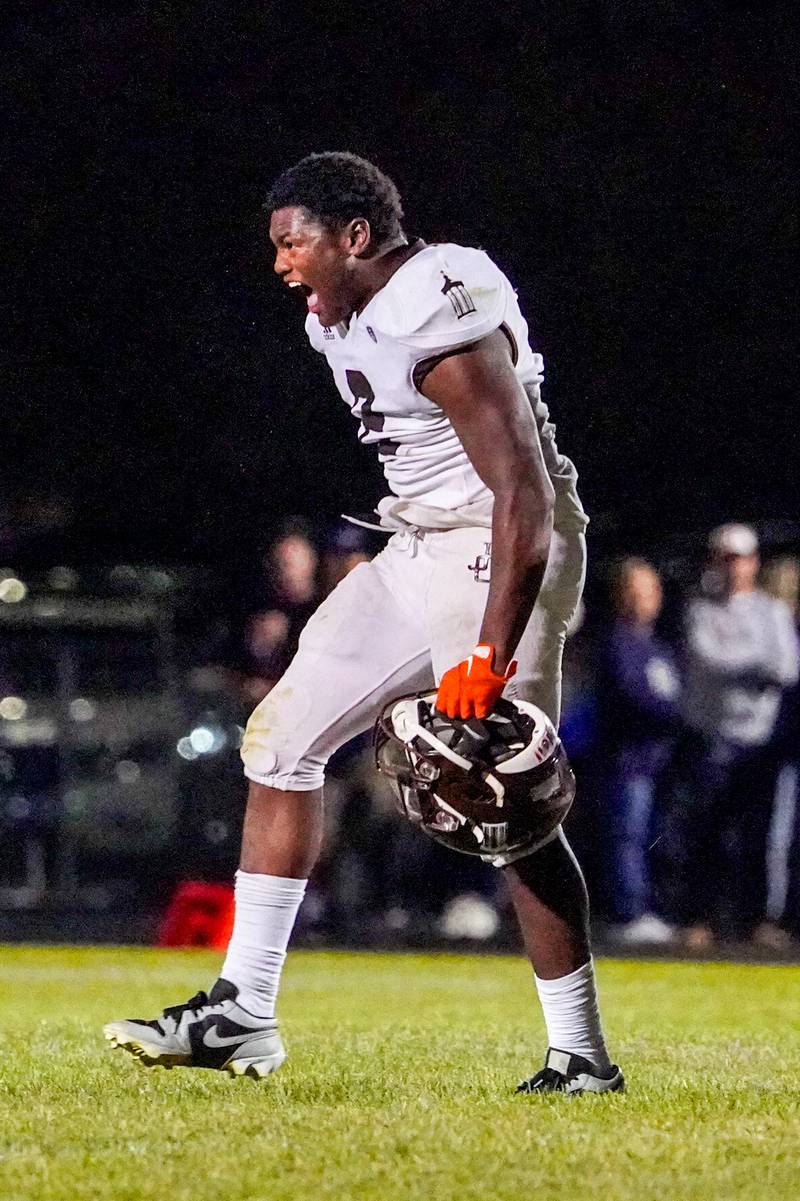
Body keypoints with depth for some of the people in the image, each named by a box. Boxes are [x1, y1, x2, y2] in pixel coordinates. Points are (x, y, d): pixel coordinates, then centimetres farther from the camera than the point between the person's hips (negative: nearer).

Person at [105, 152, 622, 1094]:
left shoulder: (443, 321, -23)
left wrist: (491, 655, -29)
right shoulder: (346, 317, 7)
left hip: (499, 555, -10)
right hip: (418, 553, 10)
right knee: (283, 739, 8)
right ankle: (242, 1014, 11)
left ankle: (580, 1056, 2)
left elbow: (524, 493, -26)